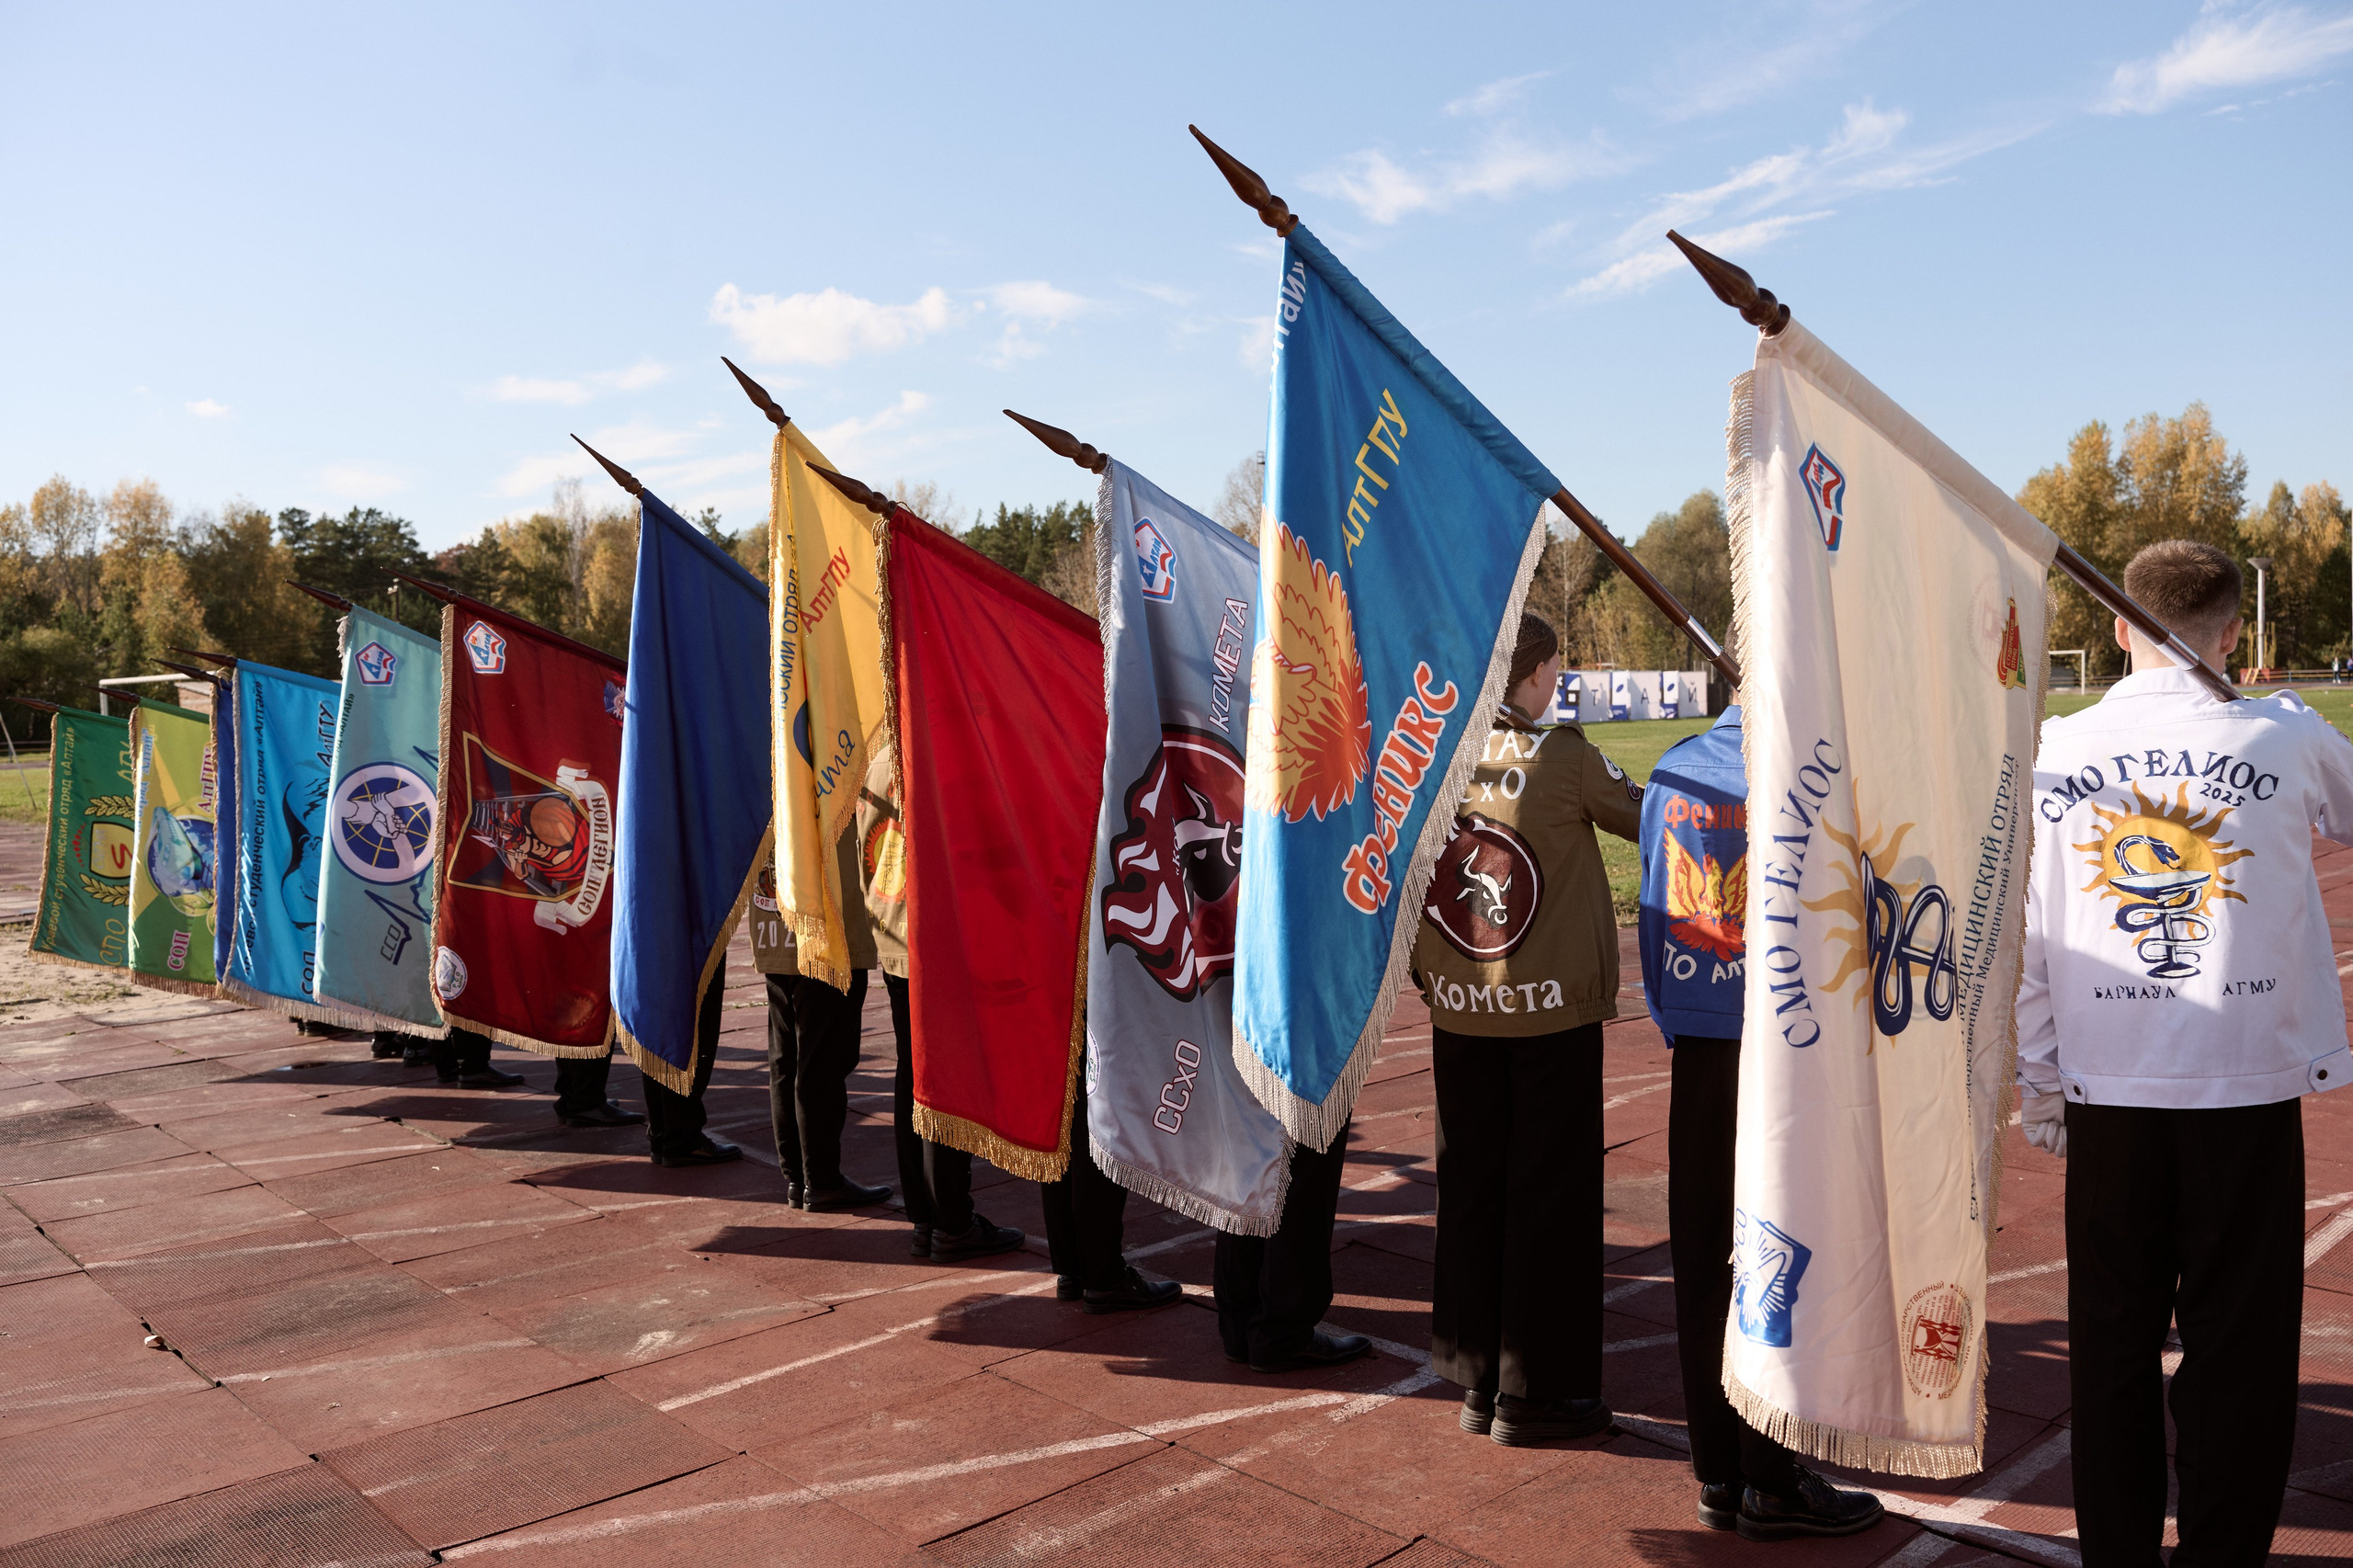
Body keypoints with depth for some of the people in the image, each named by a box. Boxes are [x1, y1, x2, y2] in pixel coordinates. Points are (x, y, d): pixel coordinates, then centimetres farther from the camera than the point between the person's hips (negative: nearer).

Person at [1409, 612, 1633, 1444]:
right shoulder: (1563, 755, -11)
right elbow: (1645, 816, 2)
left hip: (1457, 1009, 4)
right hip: (1551, 1009, -4)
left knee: (1470, 1187, 13)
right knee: (1549, 1193, 7)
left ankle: (1474, 1380, 24)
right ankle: (1535, 1391, 16)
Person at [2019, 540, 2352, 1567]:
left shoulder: (2053, 752, -2)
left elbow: (2019, 941, -1)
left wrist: (2039, 1089, 8)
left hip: (2107, 1097, 1)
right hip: (2250, 1093, -1)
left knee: (2113, 1340, 13)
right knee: (2237, 1345, 10)